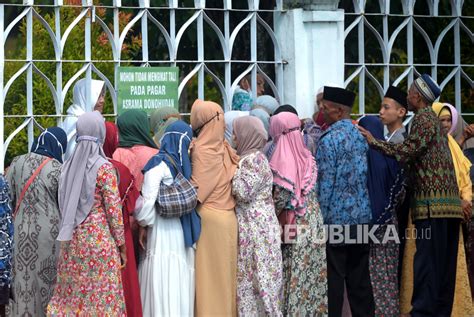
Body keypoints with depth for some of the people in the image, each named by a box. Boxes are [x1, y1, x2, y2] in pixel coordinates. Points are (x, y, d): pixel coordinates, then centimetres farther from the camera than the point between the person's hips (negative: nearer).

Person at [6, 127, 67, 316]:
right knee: (48, 280, 8)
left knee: (22, 280, 9)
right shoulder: (58, 170, -11)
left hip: (21, 231, 3)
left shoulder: (17, 163, -1)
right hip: (49, 232, -3)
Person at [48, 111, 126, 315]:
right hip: (98, 238, -6)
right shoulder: (104, 167, -11)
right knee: (100, 293, 0)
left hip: (72, 239, 6)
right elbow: (113, 209, -10)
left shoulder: (69, 165, 6)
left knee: (73, 292, 10)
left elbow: (64, 204, 11)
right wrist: (121, 245, -3)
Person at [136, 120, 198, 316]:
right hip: (183, 231, 1)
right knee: (180, 282, 2)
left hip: (163, 230, -1)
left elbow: (148, 202, -2)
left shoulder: (159, 163, 0)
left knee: (161, 284, 1)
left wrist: (143, 225, 9)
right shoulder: (182, 163, -2)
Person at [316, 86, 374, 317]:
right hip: (363, 217, 7)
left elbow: (325, 185, -14)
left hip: (337, 219, -7)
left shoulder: (329, 139, -12)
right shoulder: (362, 135, 7)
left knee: (333, 279, -1)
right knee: (360, 278, 12)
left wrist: (320, 218, -7)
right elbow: (369, 177, 12)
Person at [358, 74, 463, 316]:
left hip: (432, 204, -9)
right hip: (449, 204, 9)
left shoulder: (423, 118, -4)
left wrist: (374, 142, -3)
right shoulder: (434, 119, 24)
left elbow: (407, 151, -12)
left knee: (427, 262, -11)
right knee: (443, 265, 8)